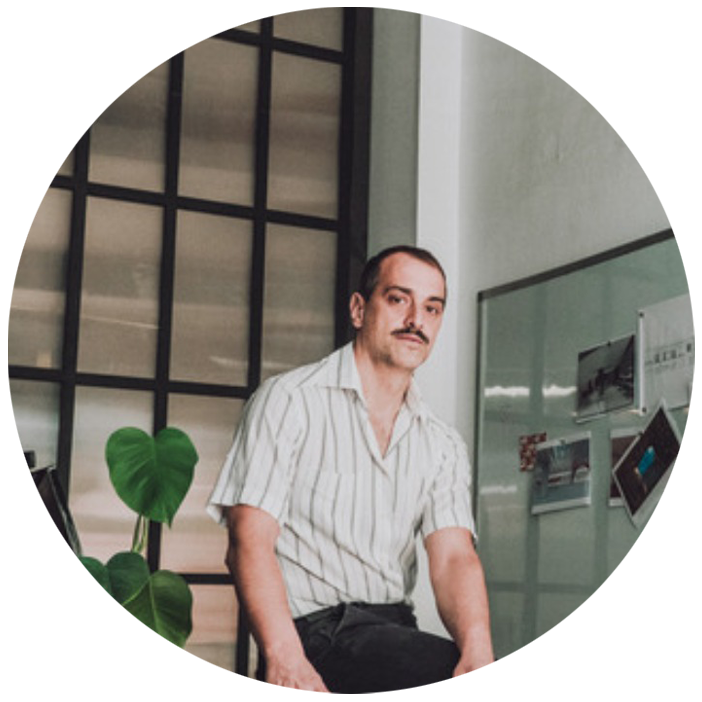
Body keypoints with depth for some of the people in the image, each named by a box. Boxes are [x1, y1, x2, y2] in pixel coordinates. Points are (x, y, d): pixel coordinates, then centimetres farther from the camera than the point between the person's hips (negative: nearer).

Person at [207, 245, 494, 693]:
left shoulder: (443, 446, 15)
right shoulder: (290, 400, 1)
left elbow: (454, 557, -1)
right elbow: (249, 540, -10)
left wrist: (477, 651, -24)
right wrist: (286, 659, -27)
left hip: (397, 632, 5)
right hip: (315, 634, -5)